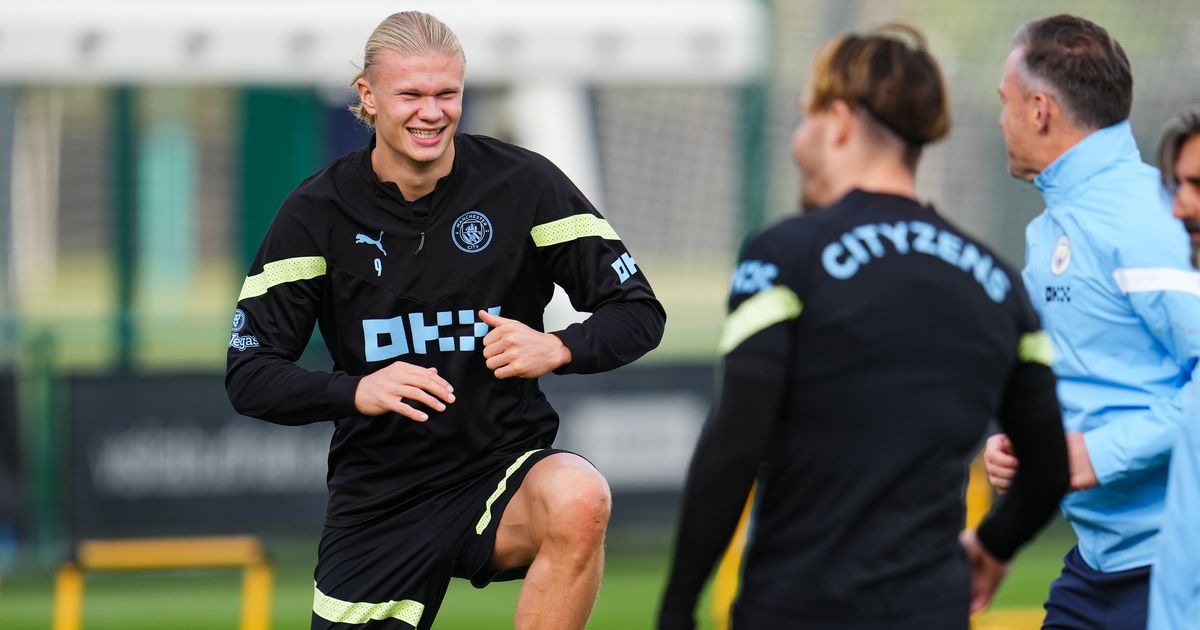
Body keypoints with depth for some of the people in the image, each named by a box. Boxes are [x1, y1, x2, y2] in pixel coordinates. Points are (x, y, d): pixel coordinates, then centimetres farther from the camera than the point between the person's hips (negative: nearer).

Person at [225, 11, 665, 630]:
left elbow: (639, 311, -2)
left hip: (505, 466, -1)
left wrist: (558, 347, -23)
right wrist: (356, 390, -24)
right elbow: (249, 375, -4)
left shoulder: (523, 183, -4)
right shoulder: (317, 211, -2)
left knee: (579, 501, -34)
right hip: (378, 500, 2)